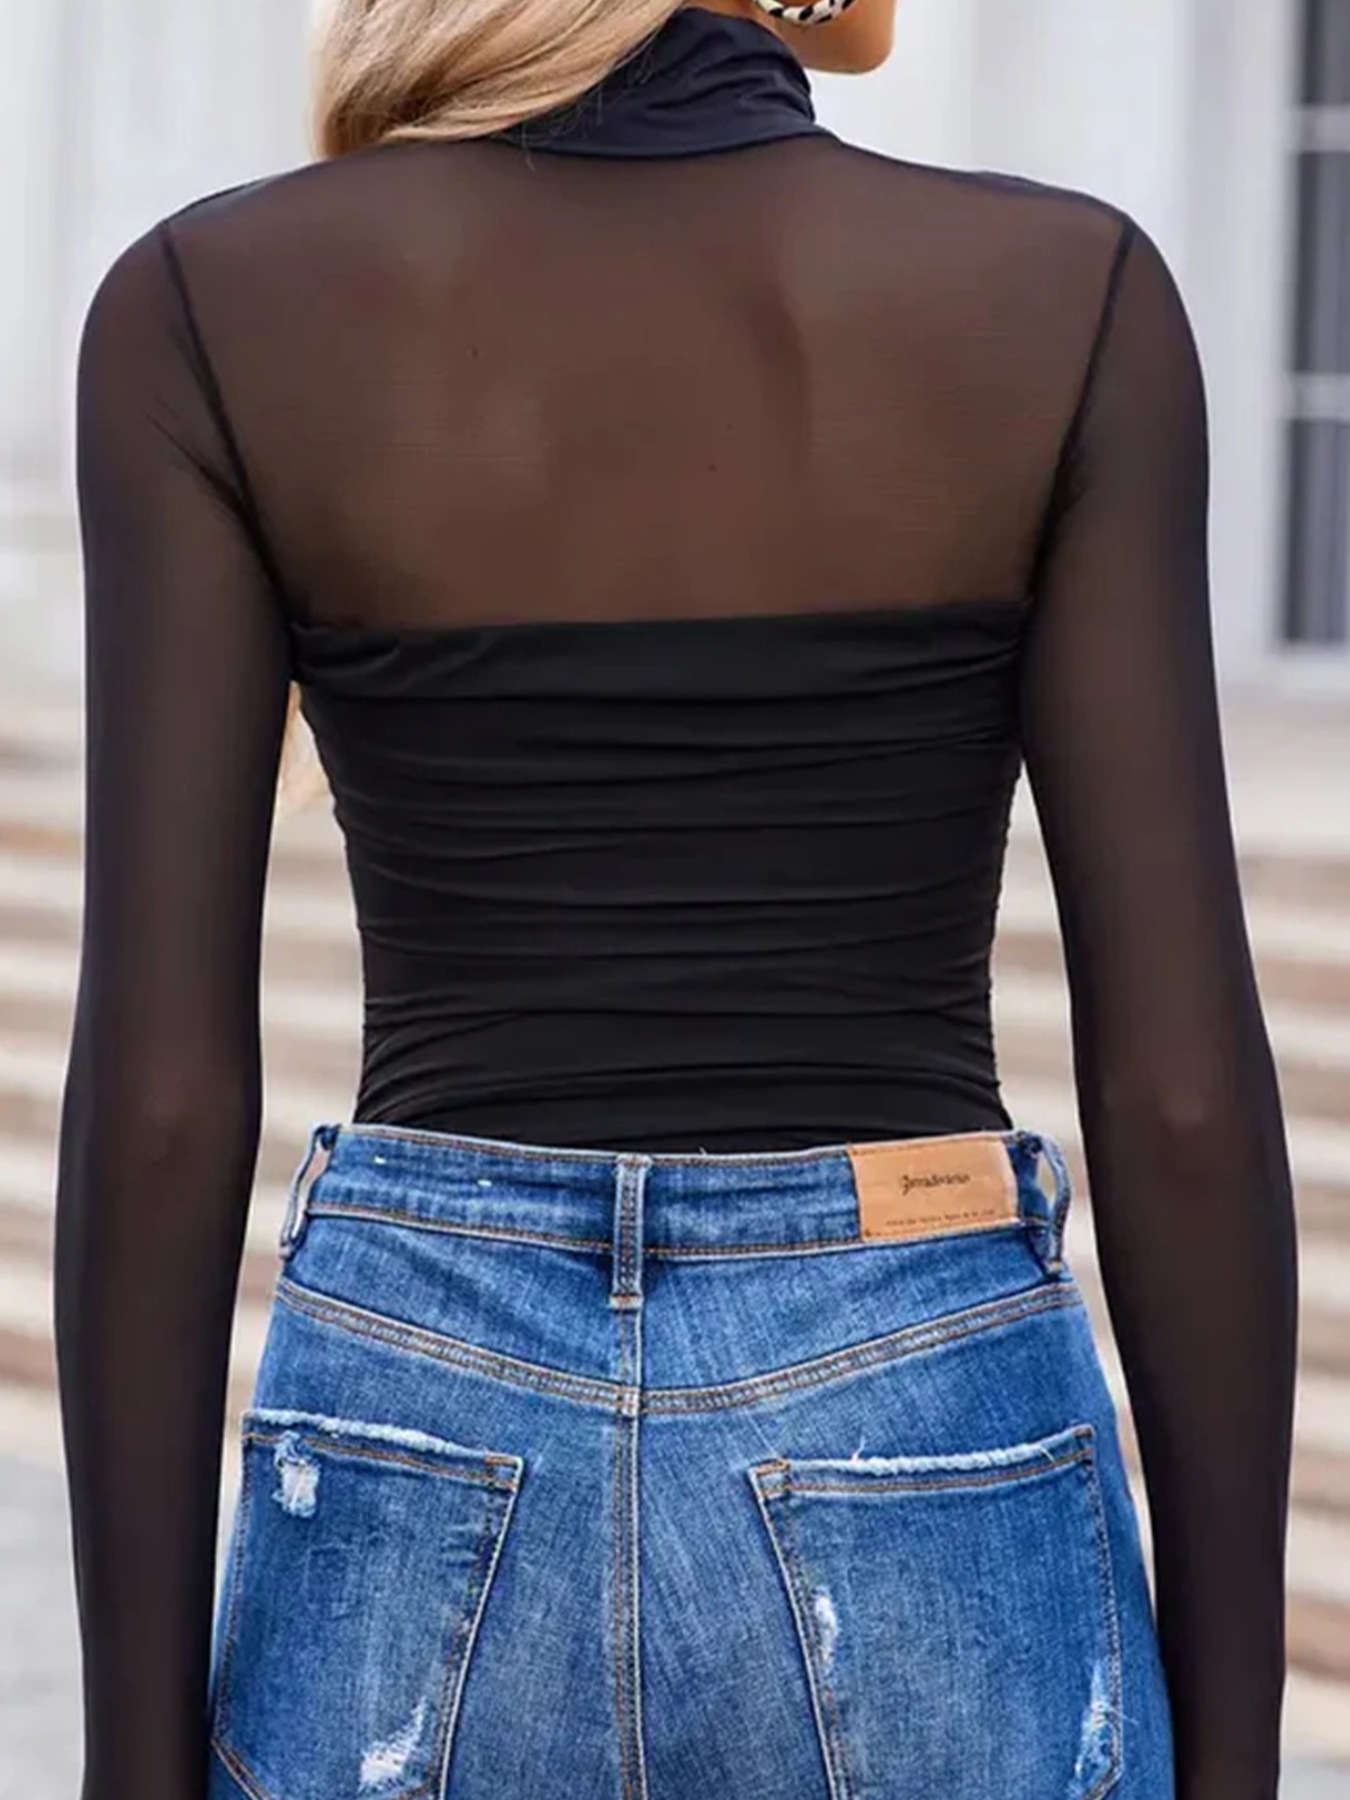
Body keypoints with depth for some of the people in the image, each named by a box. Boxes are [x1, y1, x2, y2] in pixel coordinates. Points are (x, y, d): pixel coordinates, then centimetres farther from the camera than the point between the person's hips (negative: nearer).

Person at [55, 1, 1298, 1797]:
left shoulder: (217, 305, -4)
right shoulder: (1066, 296, -5)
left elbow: (163, 1080, -7)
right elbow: (1181, 1074, -7)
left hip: (431, 1541, 1)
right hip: (921, 1535, 0)